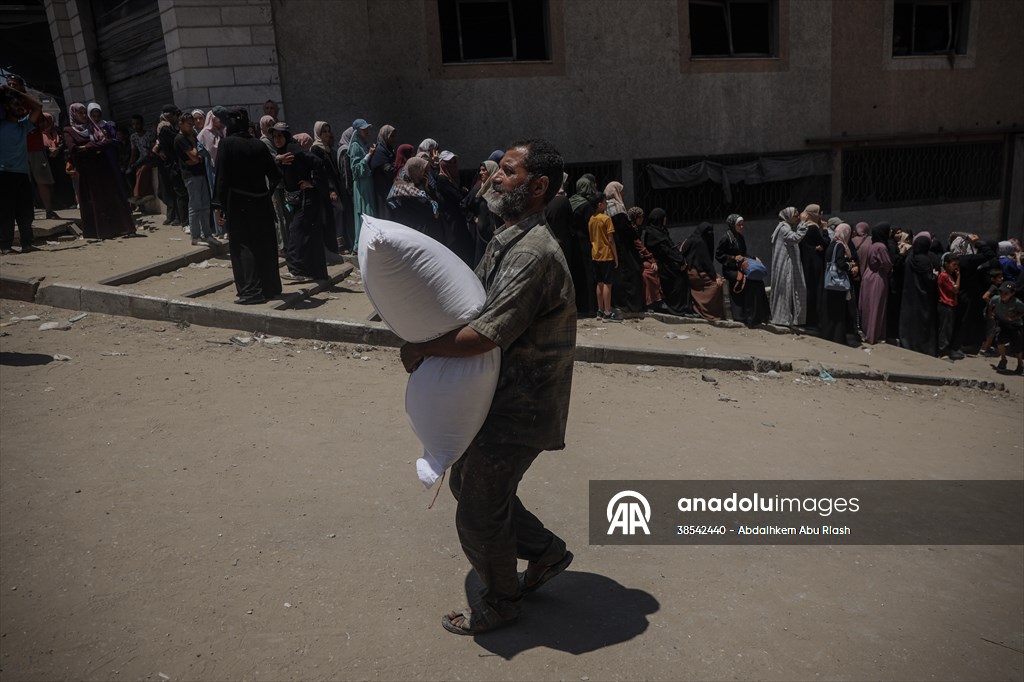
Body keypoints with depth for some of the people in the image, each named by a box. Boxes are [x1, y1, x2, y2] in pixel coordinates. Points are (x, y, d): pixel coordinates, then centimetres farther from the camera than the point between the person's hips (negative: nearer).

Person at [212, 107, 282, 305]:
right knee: (265, 245, 12)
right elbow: (276, 174, 5)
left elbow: (222, 176, -12)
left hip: (239, 204, -5)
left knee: (242, 246, 1)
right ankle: (271, 287, 20)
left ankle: (252, 291, -2)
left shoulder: (226, 144, -9)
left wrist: (219, 205, -7)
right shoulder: (258, 145, 4)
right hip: (261, 203, 5)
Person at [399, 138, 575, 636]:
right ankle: (545, 550, 38)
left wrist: (422, 349, -17)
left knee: (478, 514, 5)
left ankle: (502, 602, 31)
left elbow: (488, 335, -30)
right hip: (502, 396, 10)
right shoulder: (506, 239, 8)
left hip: (519, 408, -10)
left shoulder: (532, 254, -26)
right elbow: (474, 300, 16)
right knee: (466, 481, 23)